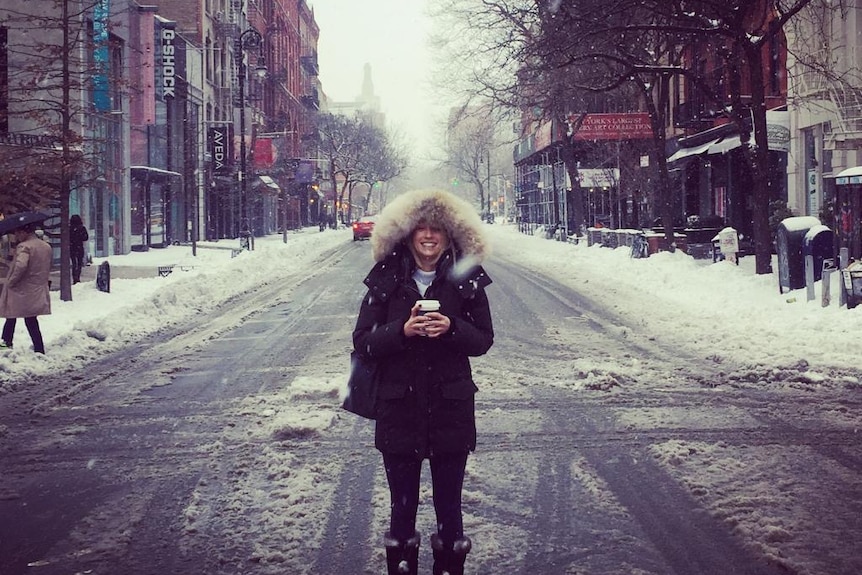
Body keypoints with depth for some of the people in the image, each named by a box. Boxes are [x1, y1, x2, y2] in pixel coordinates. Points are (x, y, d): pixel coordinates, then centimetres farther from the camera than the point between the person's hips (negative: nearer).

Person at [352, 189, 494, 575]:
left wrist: (451, 328, -17)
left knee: (449, 503, 9)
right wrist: (402, 330, -19)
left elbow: (483, 339, 2)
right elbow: (363, 341, -2)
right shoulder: (386, 279, 0)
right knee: (402, 504, 9)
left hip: (451, 407, 0)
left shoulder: (466, 279, 1)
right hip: (399, 407, 0)